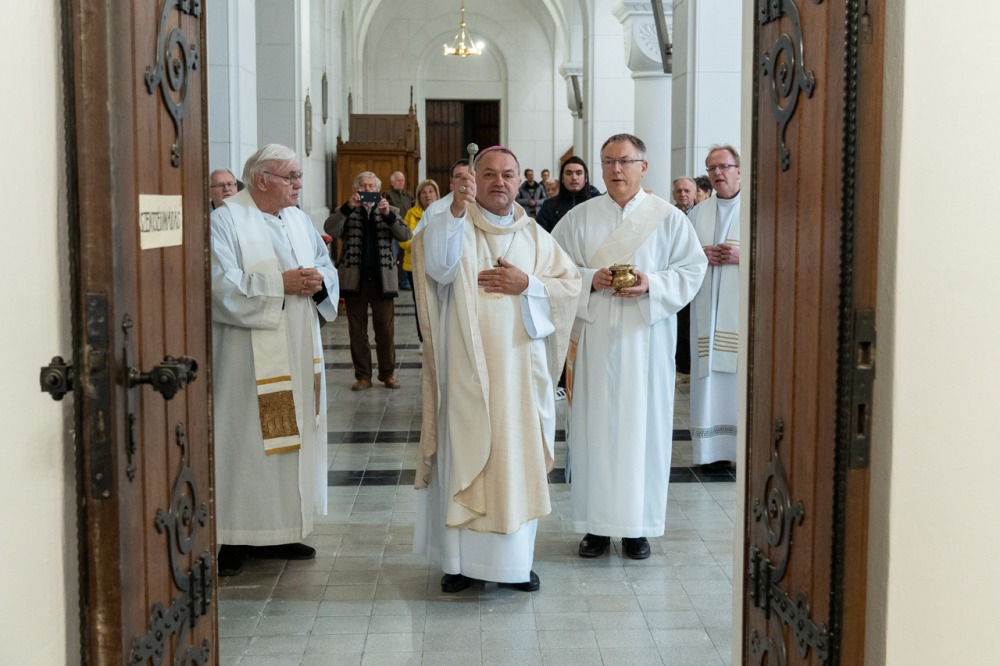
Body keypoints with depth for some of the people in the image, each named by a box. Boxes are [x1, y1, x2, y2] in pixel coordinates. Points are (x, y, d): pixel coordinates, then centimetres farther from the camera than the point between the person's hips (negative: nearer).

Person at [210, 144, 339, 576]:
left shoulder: (298, 219, 13)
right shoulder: (225, 221, -10)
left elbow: (326, 266, 15)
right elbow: (221, 285, -20)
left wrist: (318, 281, -9)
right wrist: (281, 284, -21)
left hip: (298, 354, 7)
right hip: (248, 358, -7)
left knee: (293, 436, 11)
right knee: (246, 440, -3)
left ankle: (280, 531, 21)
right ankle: (236, 537, 6)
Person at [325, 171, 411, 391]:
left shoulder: (390, 212, 10)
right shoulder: (347, 212, 9)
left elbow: (404, 235, -5)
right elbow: (330, 229, -9)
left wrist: (388, 214, -19)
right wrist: (348, 206, -20)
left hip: (383, 279, 0)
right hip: (354, 279, 0)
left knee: (386, 330, 4)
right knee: (357, 331, 5)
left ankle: (388, 374, 15)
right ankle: (363, 376, 12)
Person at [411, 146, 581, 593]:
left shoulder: (535, 235, 12)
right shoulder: (455, 224, 1)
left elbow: (570, 284, 8)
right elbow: (438, 264, -20)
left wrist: (527, 284, -9)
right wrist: (457, 210, -34)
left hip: (520, 367, 3)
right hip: (466, 368, -3)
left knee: (518, 458, 6)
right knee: (464, 455, 0)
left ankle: (515, 559, 16)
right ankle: (460, 559, 10)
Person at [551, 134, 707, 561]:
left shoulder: (668, 218, 4)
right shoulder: (580, 217, 7)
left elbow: (692, 268, 1)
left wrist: (651, 284, -15)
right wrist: (589, 280, -13)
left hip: (646, 337, -1)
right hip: (594, 336, 1)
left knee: (642, 424, 2)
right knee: (594, 424, 1)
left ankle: (638, 524, 13)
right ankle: (596, 523, 11)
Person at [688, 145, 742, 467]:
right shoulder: (700, 213, 16)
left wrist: (743, 256, -15)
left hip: (743, 307, -3)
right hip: (708, 306, 4)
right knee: (709, 371, 1)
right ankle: (712, 447, 6)